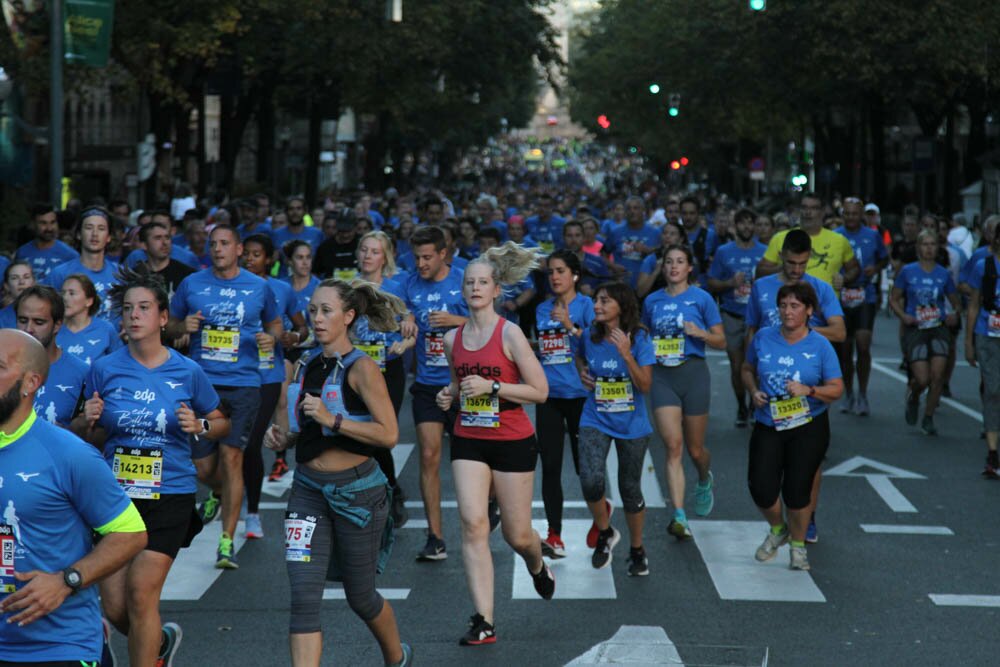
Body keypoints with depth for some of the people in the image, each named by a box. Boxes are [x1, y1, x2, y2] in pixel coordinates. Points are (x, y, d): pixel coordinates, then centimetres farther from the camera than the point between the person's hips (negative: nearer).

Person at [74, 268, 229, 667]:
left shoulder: (187, 372, -3)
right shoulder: (104, 369, 0)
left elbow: (222, 423, 10)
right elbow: (92, 438, 11)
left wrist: (199, 426, -11)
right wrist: (88, 422, -12)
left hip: (169, 495, -2)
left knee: (141, 597, -8)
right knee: (114, 607, 3)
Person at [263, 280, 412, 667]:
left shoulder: (361, 368, -12)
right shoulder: (304, 365, 7)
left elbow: (388, 434, -19)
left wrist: (332, 420, -25)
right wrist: (278, 436, -4)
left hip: (356, 490, -5)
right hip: (308, 490, 5)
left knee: (360, 596, 13)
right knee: (303, 598, -9)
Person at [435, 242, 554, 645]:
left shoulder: (509, 333, -10)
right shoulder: (453, 338, 5)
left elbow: (539, 391, -11)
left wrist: (492, 387, -19)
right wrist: (450, 394, 1)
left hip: (512, 441, -3)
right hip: (468, 441, 3)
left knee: (517, 535, 5)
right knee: (473, 523, -14)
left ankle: (538, 566, 44)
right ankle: (484, 622, -14)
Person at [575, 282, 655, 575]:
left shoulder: (639, 339, -11)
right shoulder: (589, 337, -2)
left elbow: (645, 386, -15)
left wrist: (626, 354, -26)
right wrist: (582, 373, 1)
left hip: (632, 424, -1)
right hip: (595, 421, 1)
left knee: (630, 489, 8)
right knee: (591, 481, -20)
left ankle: (637, 550, 30)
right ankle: (605, 533, 8)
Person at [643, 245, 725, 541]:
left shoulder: (701, 298, 0)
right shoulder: (652, 301, 9)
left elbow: (721, 341, 1)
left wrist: (699, 332, -17)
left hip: (693, 373, -2)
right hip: (661, 375, 2)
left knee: (695, 448, 9)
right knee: (673, 445, -11)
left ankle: (704, 481, 45)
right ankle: (679, 517, -16)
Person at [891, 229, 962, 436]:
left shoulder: (943, 274, 6)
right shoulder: (908, 272, 1)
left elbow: (956, 303, 16)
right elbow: (894, 299, 7)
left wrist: (954, 314, -6)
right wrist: (903, 316, -11)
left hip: (939, 328, 2)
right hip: (915, 330, -2)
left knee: (938, 375, -11)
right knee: (922, 379, -11)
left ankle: (928, 419, 7)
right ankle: (912, 396, 26)